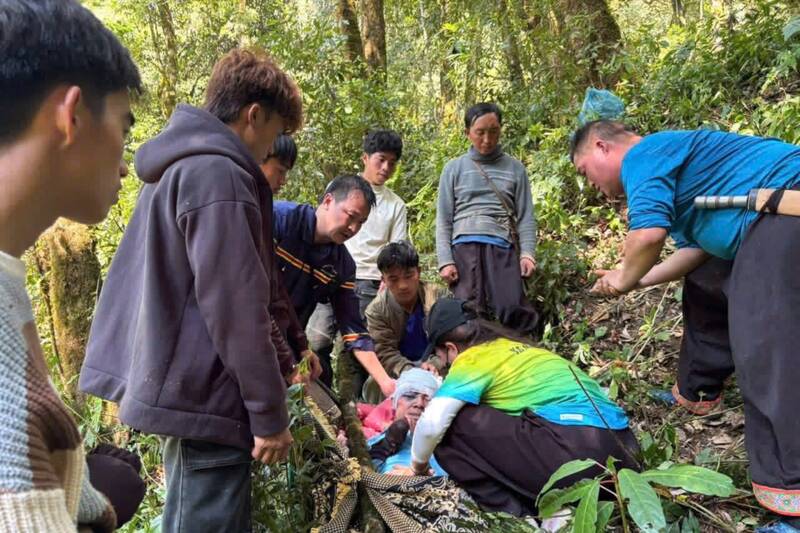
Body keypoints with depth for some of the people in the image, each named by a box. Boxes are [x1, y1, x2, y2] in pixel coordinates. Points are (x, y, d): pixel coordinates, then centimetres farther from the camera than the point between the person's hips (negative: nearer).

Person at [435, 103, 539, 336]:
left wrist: (527, 252, -3)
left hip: (503, 247, 0)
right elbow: (444, 220, 9)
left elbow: (525, 216, 11)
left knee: (511, 308, -16)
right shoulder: (454, 168, 12)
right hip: (465, 246, 0)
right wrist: (445, 260, -2)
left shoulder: (515, 168, 14)